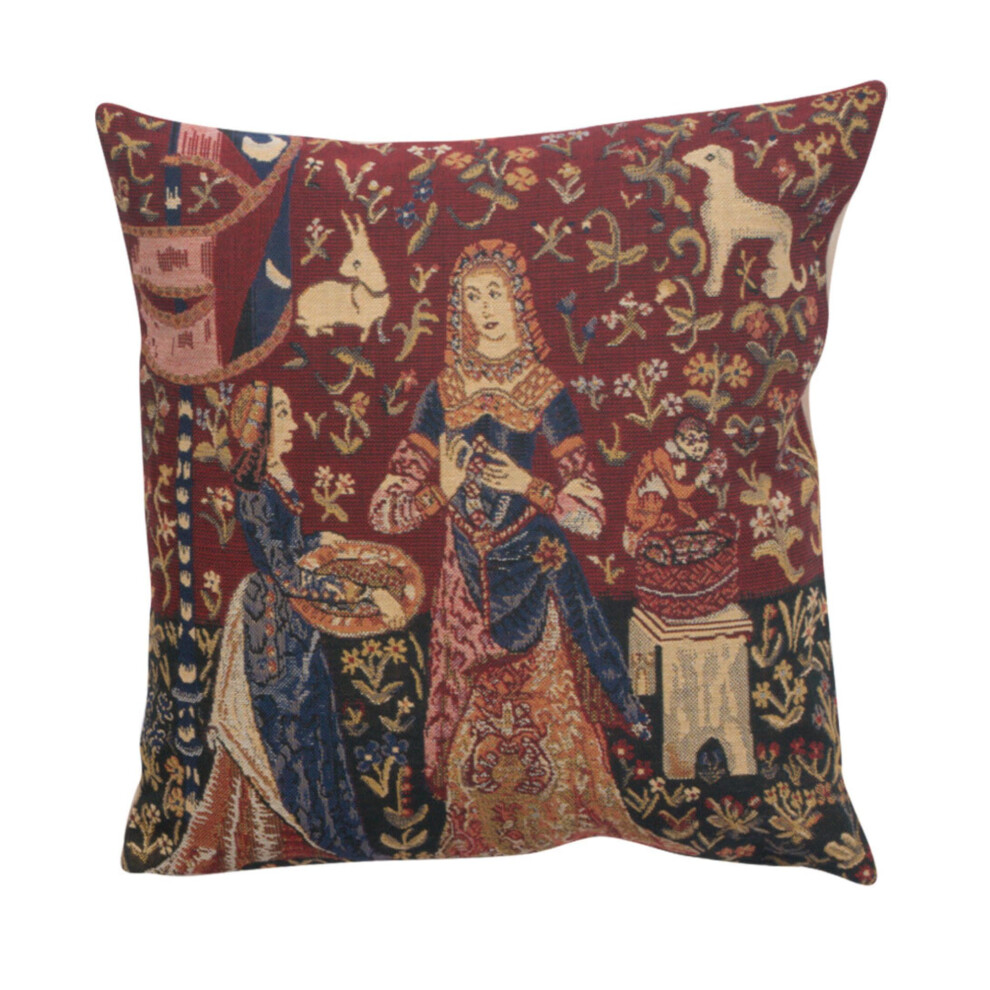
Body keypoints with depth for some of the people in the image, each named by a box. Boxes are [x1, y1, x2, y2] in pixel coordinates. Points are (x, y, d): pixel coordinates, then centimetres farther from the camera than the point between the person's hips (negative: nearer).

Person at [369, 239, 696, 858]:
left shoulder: (547, 393, -3)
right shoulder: (442, 394, 3)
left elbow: (592, 515, -7)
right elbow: (384, 512, -1)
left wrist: (529, 486, -19)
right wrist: (443, 488, -17)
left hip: (535, 574, -2)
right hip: (466, 580, 3)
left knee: (547, 712, 2)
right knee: (470, 728, 10)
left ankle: (557, 826, 26)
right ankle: (476, 839, 32)